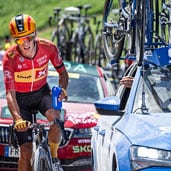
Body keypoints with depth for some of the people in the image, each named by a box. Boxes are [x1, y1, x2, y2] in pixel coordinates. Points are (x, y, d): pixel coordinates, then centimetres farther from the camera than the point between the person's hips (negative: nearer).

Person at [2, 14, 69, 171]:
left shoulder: (48, 48, -19)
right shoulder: (10, 57, -26)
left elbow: (63, 72, -3)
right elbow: (10, 93, -30)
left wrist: (62, 89, -26)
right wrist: (18, 119, -45)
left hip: (42, 93, 1)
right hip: (21, 98, -1)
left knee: (55, 117, -33)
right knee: (26, 152, -9)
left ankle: (54, 157, -8)